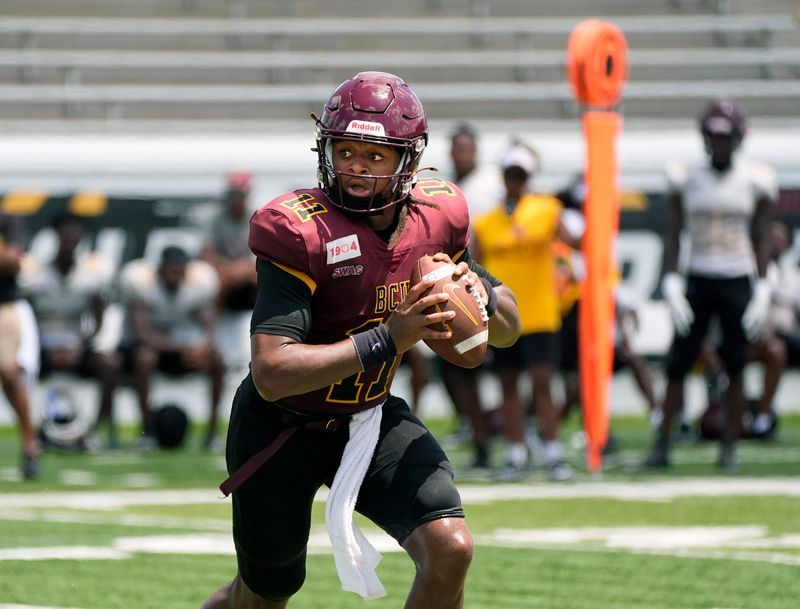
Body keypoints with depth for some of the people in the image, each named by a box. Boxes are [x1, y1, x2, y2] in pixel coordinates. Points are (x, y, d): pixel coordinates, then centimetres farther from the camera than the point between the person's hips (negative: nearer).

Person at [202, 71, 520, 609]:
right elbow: (271, 372, -35)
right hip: (281, 429, -4)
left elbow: (509, 330, 5)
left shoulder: (437, 217, -8)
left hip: (371, 417, 4)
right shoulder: (299, 232, -26)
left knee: (450, 550, -18)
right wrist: (388, 339, -41)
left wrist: (481, 295, -19)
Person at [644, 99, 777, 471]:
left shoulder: (753, 182, 2)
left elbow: (760, 240, 5)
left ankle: (729, 447, 7)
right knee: (678, 365, -2)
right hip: (697, 282, 0)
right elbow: (673, 235, 4)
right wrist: (671, 283, -6)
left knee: (735, 367, 1)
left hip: (738, 284, 0)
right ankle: (661, 445, 1)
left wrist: (762, 290, -2)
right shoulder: (686, 180, 3)